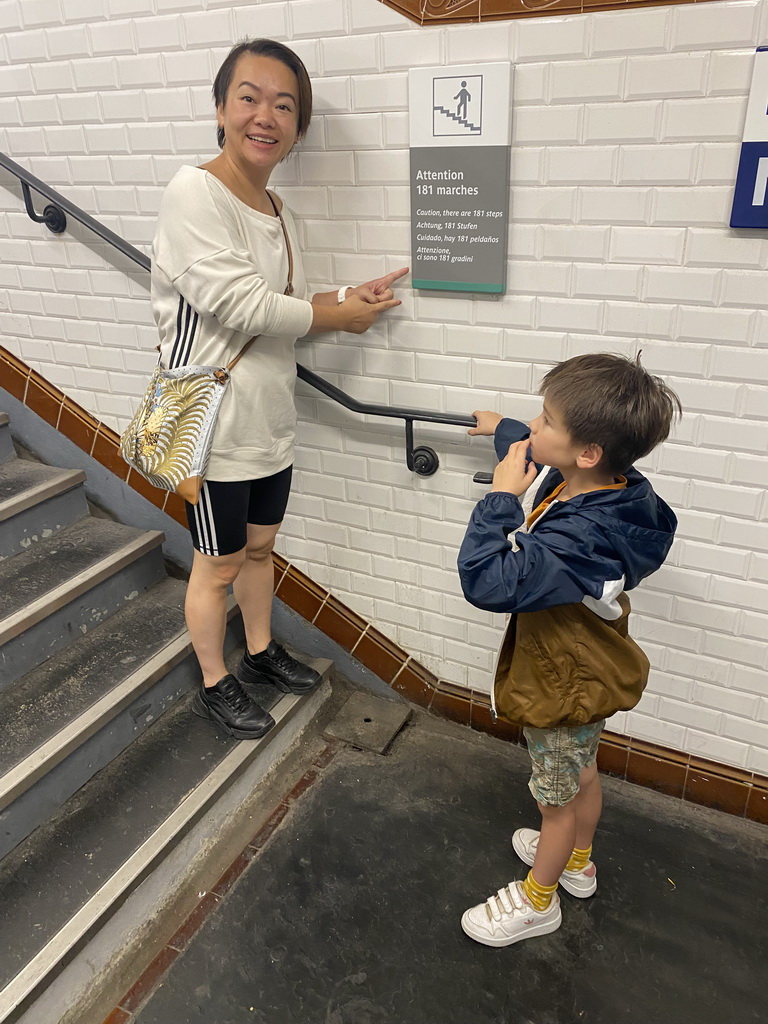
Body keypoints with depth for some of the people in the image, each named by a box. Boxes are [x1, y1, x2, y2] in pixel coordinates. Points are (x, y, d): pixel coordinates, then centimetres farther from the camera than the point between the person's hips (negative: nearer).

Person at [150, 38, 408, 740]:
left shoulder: (278, 213, 8)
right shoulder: (193, 194, -17)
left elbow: (286, 307, 11)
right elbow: (241, 306, -23)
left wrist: (351, 297, -6)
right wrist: (342, 315, -12)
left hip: (269, 421, 7)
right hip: (214, 425, -7)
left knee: (259, 546, 22)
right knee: (220, 566, 9)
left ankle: (261, 654, 45)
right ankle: (215, 687, 32)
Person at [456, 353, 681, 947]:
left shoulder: (578, 540, -41)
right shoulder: (605, 485, -12)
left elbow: (487, 582, -45)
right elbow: (536, 453, 10)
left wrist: (503, 497, -37)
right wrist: (500, 428, 28)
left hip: (565, 689, -9)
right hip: (587, 675, 9)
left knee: (556, 799, 16)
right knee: (582, 775, 30)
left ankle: (537, 900, 42)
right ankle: (577, 862, 57)